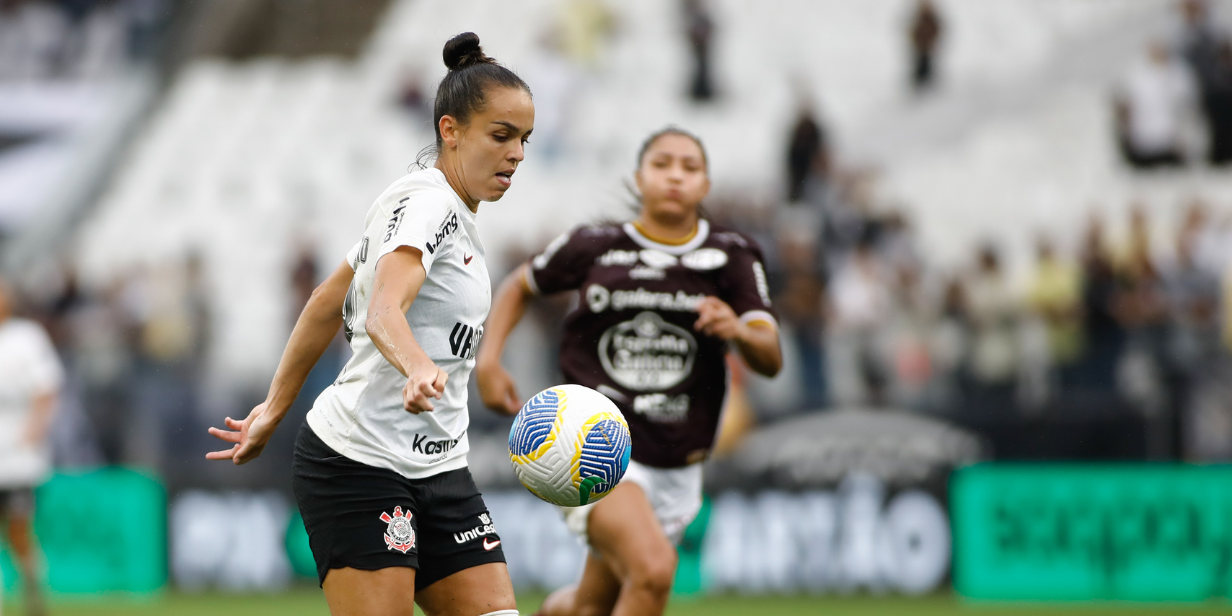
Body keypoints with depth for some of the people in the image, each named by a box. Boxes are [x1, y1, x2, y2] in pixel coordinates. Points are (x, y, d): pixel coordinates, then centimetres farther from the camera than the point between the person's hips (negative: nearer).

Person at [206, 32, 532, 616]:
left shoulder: (452, 213, 16)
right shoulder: (426, 201, -13)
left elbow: (327, 304, 23)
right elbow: (383, 313, -32)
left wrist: (275, 408, 26)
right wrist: (420, 369, -53)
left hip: (437, 467, 9)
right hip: (360, 462, -9)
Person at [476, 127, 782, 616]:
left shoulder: (731, 259, 3)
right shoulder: (594, 248, 1)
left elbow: (771, 360, -7)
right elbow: (520, 286, 19)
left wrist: (740, 331, -29)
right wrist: (489, 361, 4)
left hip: (675, 466, 4)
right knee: (653, 570, -28)